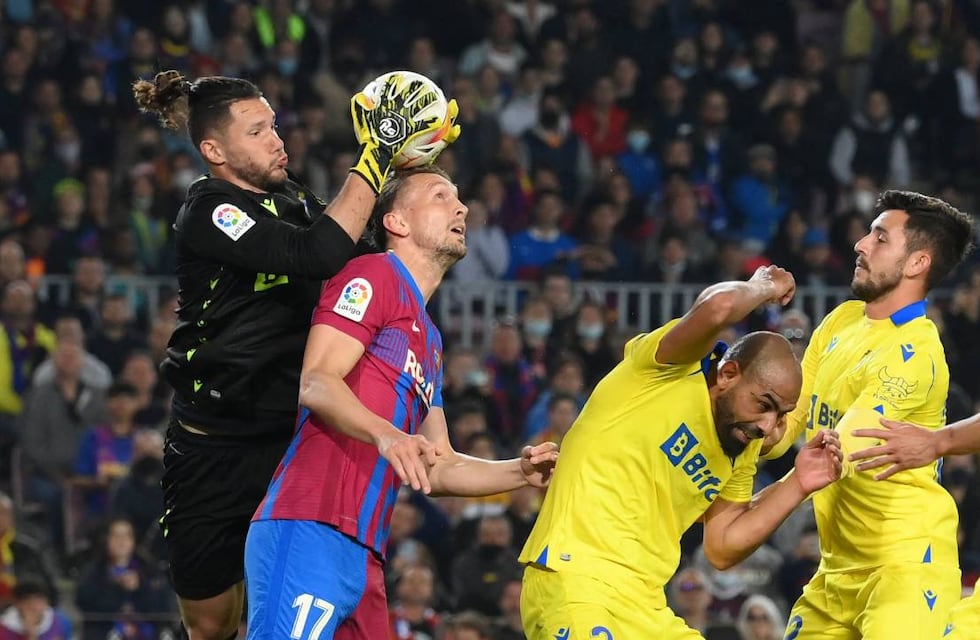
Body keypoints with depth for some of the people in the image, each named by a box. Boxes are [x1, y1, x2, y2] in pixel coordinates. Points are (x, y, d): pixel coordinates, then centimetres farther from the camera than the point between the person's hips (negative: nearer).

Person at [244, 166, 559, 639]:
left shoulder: (430, 341, 30)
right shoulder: (374, 275, 2)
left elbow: (439, 468, 30)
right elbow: (316, 383, -12)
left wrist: (522, 472, 15)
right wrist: (385, 434, -29)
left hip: (363, 556, 10)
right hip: (309, 532, -10)